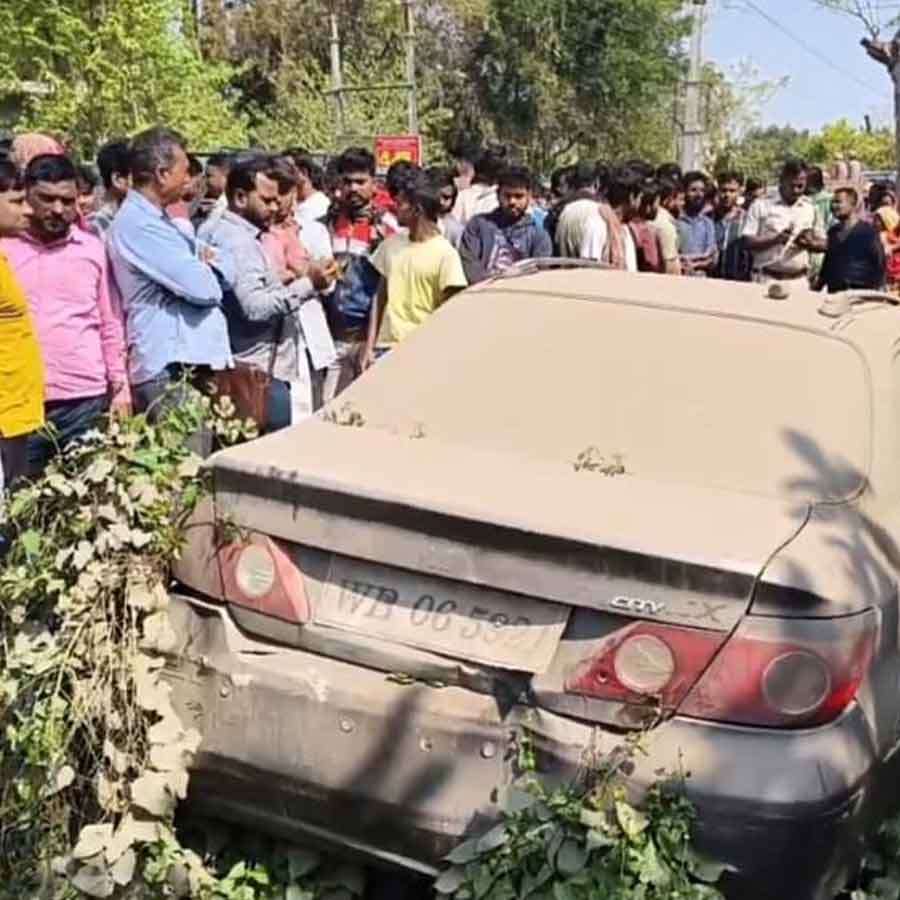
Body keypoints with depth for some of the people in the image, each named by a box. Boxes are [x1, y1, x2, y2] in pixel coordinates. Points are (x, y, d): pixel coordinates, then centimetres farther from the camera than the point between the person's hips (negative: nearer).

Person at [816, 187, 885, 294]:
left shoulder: (868, 230, -2)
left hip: (860, 292, -5)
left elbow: (879, 263, -4)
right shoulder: (833, 231, 15)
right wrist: (818, 286, 15)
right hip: (834, 292, 5)